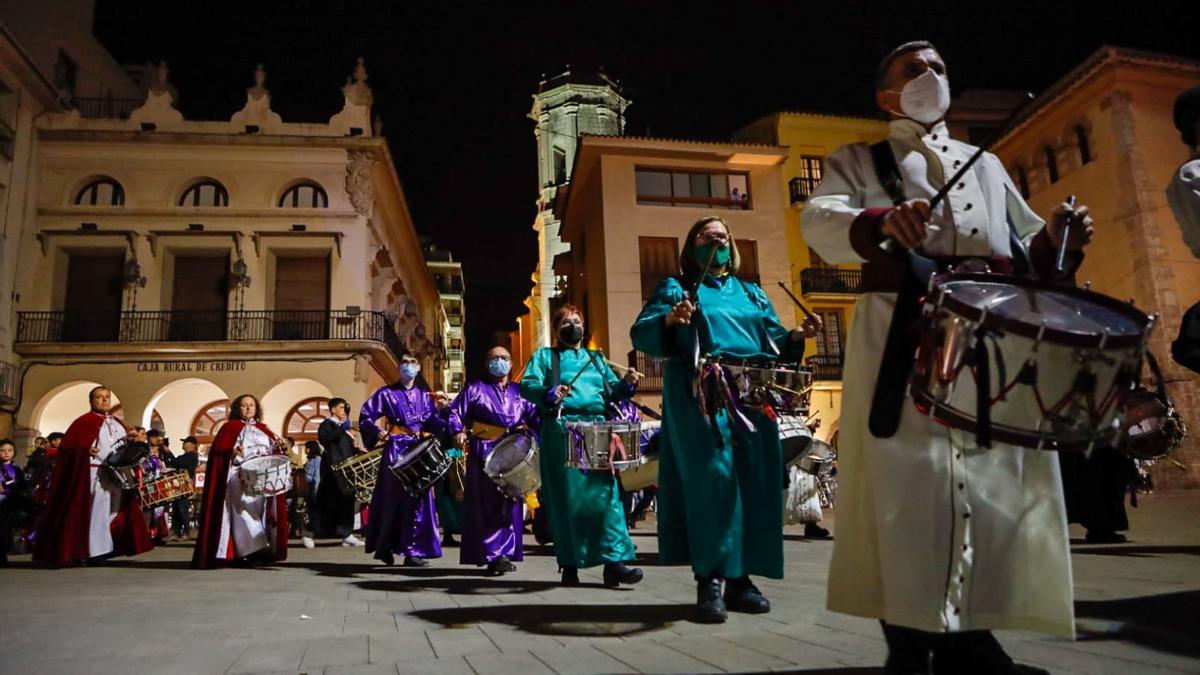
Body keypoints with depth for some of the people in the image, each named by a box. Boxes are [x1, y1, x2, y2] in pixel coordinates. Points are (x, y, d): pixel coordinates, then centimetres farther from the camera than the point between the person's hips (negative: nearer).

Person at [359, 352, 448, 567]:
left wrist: (440, 410, -10)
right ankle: (384, 547, 12)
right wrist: (377, 432, -15)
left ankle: (412, 551, 5)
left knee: (417, 498, 1)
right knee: (392, 497, -1)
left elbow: (431, 424, 7)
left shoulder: (424, 395, 13)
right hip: (396, 449, -4)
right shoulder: (387, 393, 2)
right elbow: (365, 416, 0)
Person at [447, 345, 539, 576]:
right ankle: (492, 555, -9)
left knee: (510, 503, 4)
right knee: (487, 503, -9)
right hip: (484, 453, -3)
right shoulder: (475, 389, 10)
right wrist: (458, 432, -14)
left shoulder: (519, 391, 17)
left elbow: (535, 416, 6)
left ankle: (507, 553, 11)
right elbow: (455, 413, 4)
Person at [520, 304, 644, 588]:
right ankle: (569, 564, 6)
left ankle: (614, 561, -9)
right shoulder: (545, 356, 13)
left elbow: (612, 390, 18)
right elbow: (527, 385, -1)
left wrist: (626, 384, -3)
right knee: (568, 498, -2)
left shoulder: (596, 358, 25)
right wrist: (548, 393, -21)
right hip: (561, 432, -3)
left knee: (606, 494, -7)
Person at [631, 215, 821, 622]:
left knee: (755, 484, 1)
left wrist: (797, 336, -1)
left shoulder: (752, 294, 24)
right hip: (701, 399, -5)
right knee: (712, 480, -13)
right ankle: (709, 580, -7)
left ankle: (741, 578, 10)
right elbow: (641, 334, -2)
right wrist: (669, 319, -21)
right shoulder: (675, 288, 10)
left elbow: (773, 340, 20)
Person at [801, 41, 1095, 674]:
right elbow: (820, 219, -6)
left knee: (996, 481, 0)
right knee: (908, 477, -9)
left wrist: (1057, 238, 1)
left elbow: (1028, 249, 26)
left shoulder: (987, 164, 29)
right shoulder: (859, 160, 15)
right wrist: (878, 222, -28)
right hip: (902, 336, -4)